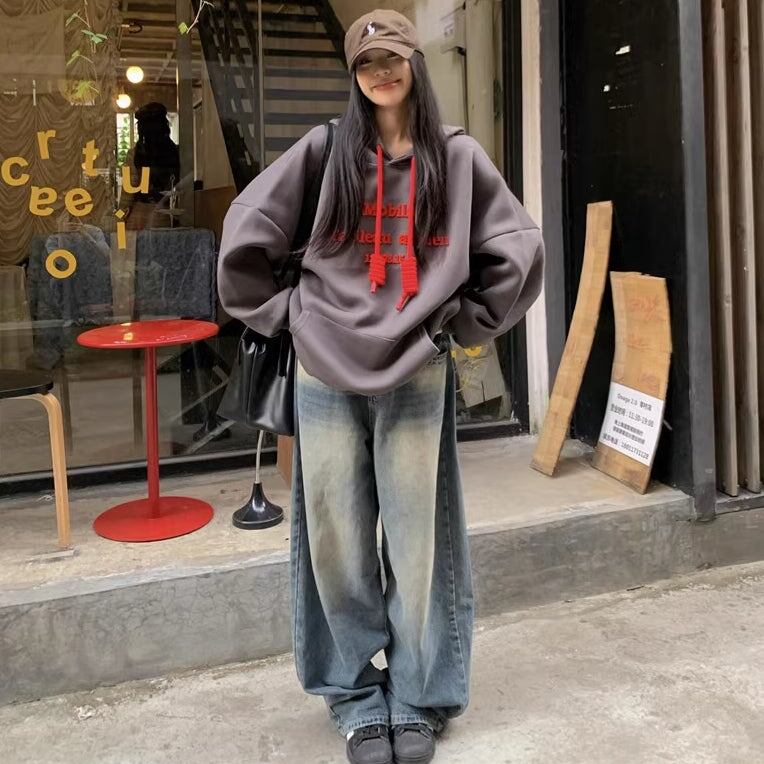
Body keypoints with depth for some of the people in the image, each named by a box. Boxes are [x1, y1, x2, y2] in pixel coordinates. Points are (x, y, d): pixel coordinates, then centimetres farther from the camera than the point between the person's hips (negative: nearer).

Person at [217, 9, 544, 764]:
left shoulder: (457, 157, 7)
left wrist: (468, 317, 5)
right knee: (336, 539, 4)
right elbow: (247, 228, 8)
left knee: (414, 539, 3)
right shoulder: (325, 150, 5)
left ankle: (416, 698, 19)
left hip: (417, 376, 0)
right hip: (327, 371, 1)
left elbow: (520, 247, 9)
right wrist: (280, 309, 5)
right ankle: (355, 696, 20)